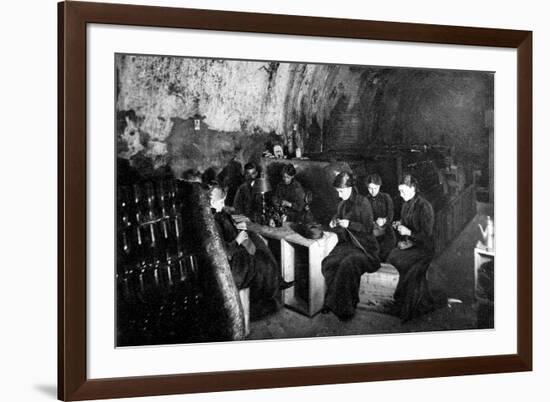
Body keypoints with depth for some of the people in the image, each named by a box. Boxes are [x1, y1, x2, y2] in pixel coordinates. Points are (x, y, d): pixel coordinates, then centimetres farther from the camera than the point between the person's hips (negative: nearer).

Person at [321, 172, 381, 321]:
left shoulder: (362, 203, -9)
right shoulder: (342, 204, 13)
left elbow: (368, 228, -10)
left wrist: (349, 224, -19)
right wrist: (334, 224, 4)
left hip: (364, 247, -6)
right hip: (346, 244, 6)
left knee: (347, 264, -34)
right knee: (328, 263, -22)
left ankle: (345, 307, -23)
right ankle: (331, 302, -13)